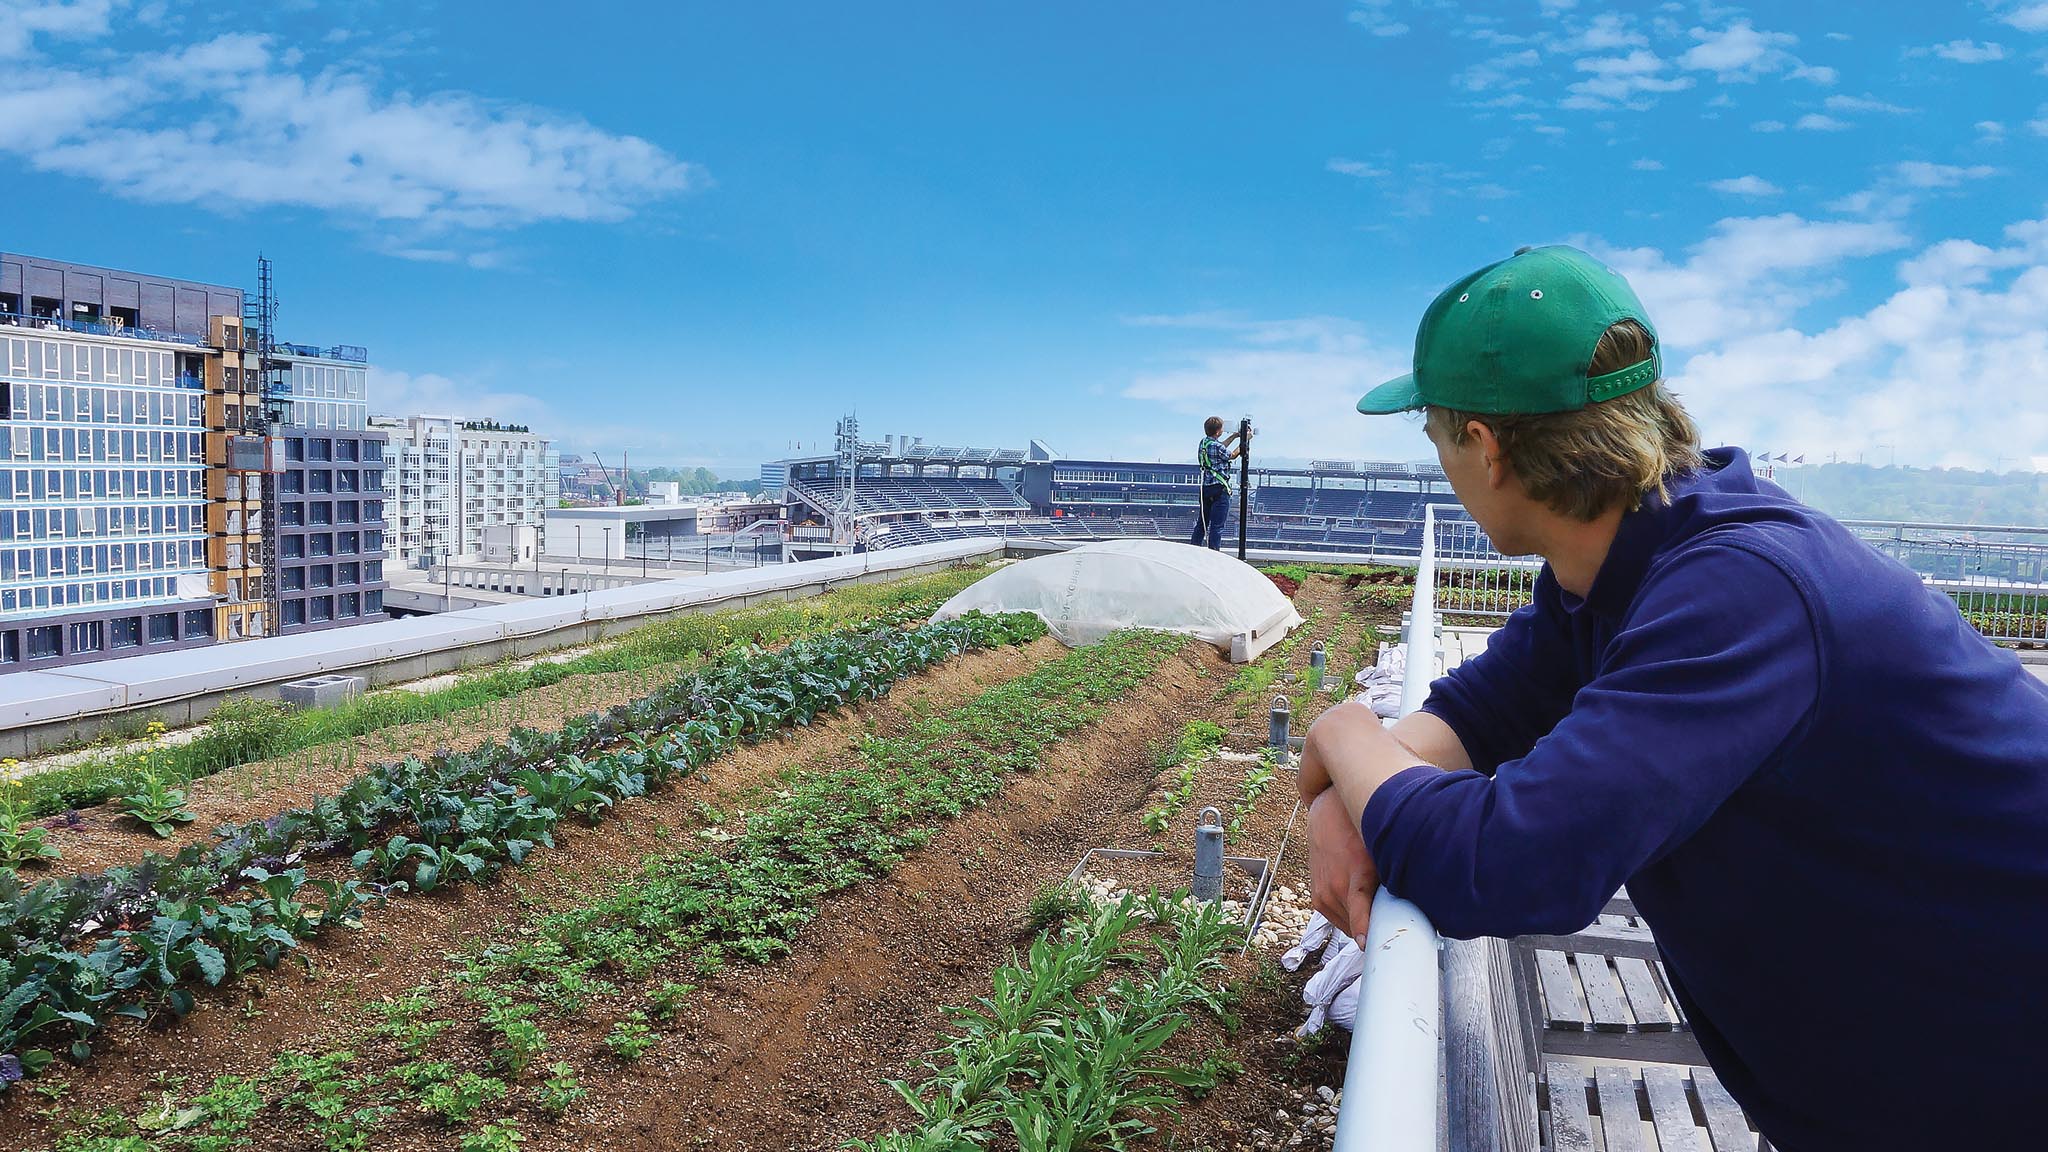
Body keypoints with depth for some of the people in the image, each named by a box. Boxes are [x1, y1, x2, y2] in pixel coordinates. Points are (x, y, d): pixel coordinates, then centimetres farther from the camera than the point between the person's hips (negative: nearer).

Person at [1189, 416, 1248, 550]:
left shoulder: (1203, 443, 9)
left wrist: (1235, 435, 32)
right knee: (1217, 526, -5)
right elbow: (1232, 455, 2)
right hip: (1219, 488, -9)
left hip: (1205, 487, 9)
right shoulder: (1216, 446, -16)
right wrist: (1245, 441, 14)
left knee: (1201, 524, 15)